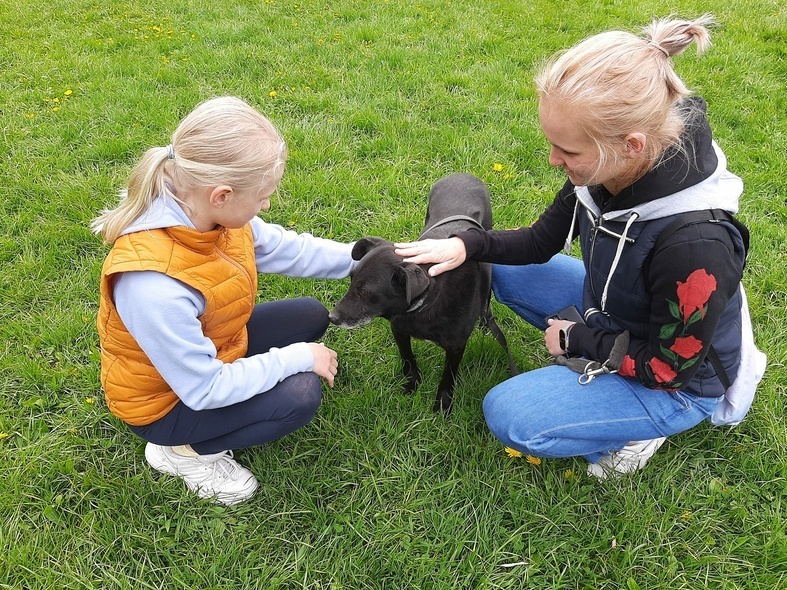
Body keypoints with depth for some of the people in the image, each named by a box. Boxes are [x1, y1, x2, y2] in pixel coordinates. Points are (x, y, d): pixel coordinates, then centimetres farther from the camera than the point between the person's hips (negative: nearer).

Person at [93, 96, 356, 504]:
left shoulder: (207, 211, -19)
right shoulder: (154, 286, -41)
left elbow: (286, 249, -1)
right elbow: (205, 389, -31)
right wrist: (297, 357, -24)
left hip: (209, 345, 8)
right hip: (165, 399, -8)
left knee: (311, 317, 7)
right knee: (300, 394, -22)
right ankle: (184, 449, 1)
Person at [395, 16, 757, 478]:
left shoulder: (695, 243, -40)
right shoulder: (609, 168, -18)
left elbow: (668, 366, -25)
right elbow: (541, 242, -2)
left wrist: (575, 340, -14)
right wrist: (467, 245, -17)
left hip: (676, 383, -7)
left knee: (509, 416, -18)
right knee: (506, 270, 5)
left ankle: (636, 431, 4)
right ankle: (585, 362, 7)